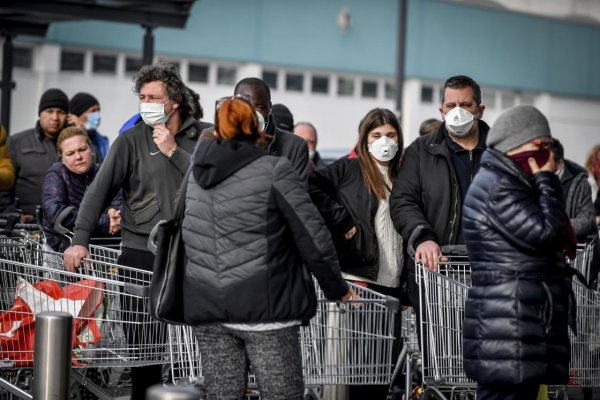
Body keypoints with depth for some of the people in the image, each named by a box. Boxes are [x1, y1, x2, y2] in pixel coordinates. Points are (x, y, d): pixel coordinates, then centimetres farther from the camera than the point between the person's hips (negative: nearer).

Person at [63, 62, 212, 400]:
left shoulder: (205, 136, 7)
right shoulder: (132, 140, 4)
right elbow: (100, 190, -3)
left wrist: (174, 151, -7)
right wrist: (80, 239, -14)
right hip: (142, 253, 0)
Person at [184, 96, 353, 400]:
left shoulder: (190, 175, 11)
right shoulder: (275, 170, -5)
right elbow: (313, 237, -6)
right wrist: (337, 289, 6)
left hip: (206, 309, 5)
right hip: (264, 307, -5)